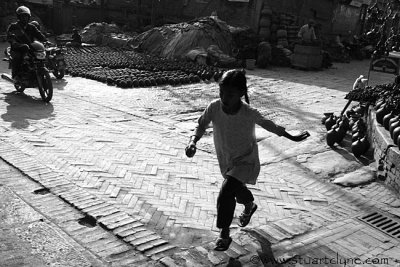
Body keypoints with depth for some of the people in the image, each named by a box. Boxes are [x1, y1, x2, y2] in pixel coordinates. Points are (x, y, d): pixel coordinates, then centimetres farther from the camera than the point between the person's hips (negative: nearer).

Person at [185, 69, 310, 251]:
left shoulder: (249, 113, -29)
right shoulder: (214, 107, -23)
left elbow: (267, 124, -10)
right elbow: (201, 126, -10)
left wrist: (291, 137, 1)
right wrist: (193, 141, -32)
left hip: (246, 161, -4)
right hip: (226, 161, 5)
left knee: (226, 191, -24)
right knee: (238, 189, 28)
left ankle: (224, 235, -4)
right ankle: (250, 206, 63)